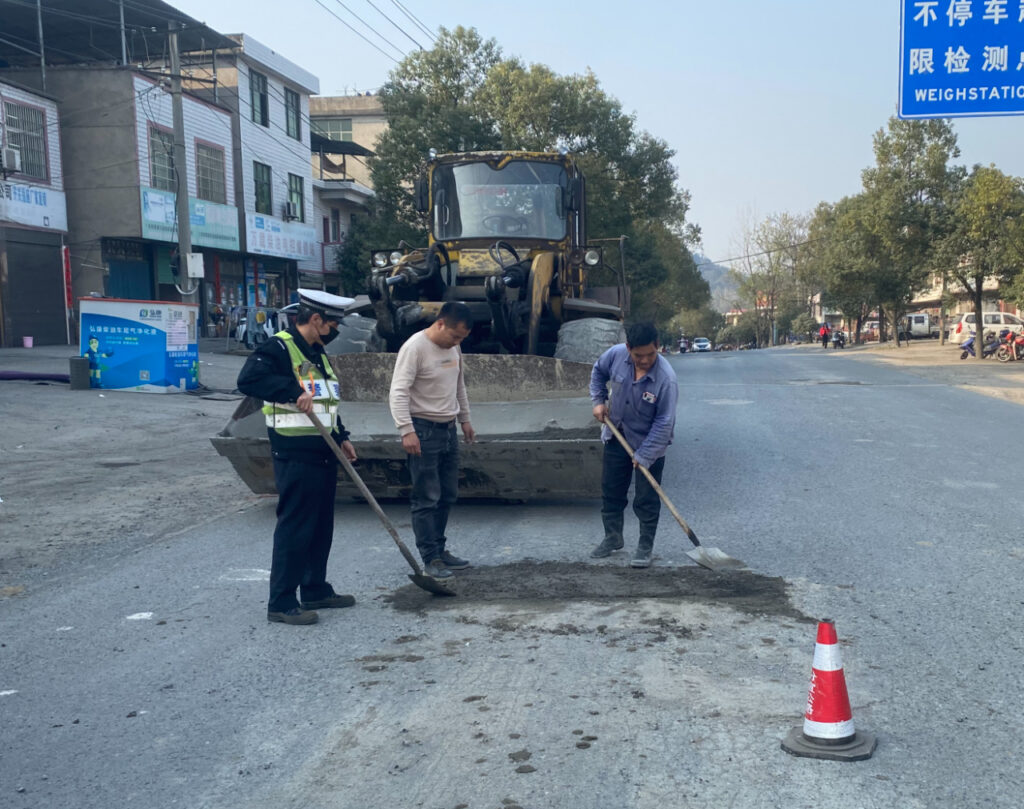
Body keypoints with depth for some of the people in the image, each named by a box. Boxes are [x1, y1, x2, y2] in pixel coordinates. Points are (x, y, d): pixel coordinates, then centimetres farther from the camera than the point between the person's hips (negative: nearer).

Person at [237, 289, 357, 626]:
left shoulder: (318, 354, 17)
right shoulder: (278, 348, -13)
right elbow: (248, 379, -30)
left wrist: (341, 437, 18)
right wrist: (294, 390, -35)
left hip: (323, 455, 10)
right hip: (295, 457, -9)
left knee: (322, 526, 16)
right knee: (294, 527, -5)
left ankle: (316, 590, 28)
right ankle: (281, 602, 3)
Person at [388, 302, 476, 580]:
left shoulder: (453, 347, 9)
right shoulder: (415, 347, -16)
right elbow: (398, 392, -21)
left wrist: (465, 419, 25)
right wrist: (407, 430, -28)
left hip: (448, 429, 8)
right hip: (423, 430, -8)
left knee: (447, 495, 14)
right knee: (427, 497, -5)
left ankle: (439, 549, 25)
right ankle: (431, 558, 2)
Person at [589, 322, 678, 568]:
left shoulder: (666, 379, -30)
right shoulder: (616, 354, -18)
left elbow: (664, 423, -25)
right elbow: (598, 371, 7)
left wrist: (644, 456, -24)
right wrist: (598, 400, -3)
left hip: (649, 443, -5)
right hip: (617, 436, 5)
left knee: (647, 499, 2)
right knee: (610, 491, 16)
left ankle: (645, 547, 17)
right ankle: (612, 538, 33)